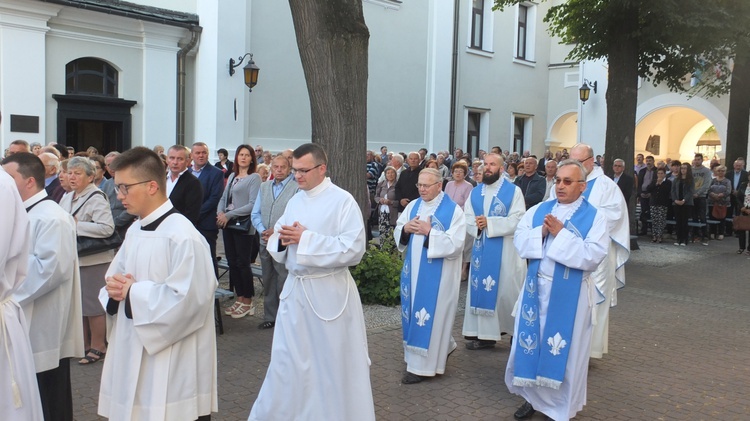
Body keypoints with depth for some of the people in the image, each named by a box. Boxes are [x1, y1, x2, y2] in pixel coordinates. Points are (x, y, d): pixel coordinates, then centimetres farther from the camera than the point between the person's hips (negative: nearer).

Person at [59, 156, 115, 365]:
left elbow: (107, 228, -24)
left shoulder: (96, 198, -13)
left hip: (92, 259, -8)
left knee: (92, 304, 0)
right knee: (77, 303, 15)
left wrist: (77, 225, -21)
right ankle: (83, 344, 27)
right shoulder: (67, 198, 13)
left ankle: (98, 346, 12)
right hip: (72, 258, 8)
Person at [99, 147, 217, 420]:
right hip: (131, 352, 9)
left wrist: (133, 292, -16)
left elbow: (186, 299, -25)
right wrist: (115, 288, -5)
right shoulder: (135, 230, 9)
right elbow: (116, 276, 19)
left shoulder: (182, 235, -19)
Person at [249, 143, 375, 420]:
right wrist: (282, 239, -11)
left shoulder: (343, 201, -11)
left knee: (333, 364, 6)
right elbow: (276, 245, 14)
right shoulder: (294, 201, 9)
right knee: (288, 361, 14)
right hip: (294, 289, 6)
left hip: (329, 292, -6)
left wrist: (306, 238, -21)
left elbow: (354, 249, -20)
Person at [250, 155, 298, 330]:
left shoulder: (297, 188, -7)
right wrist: (263, 231, -5)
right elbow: (255, 214, 12)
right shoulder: (264, 187, 13)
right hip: (265, 242, 6)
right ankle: (270, 317, 24)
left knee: (284, 281, -4)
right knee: (268, 281, 13)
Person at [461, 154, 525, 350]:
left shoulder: (513, 191, -5)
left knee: (507, 290, 0)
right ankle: (484, 334, 13)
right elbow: (467, 219, 4)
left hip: (506, 250, -5)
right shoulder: (475, 192, 10)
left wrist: (489, 223, -20)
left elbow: (518, 221, -15)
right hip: (481, 249, 5)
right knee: (481, 289, 5)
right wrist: (476, 226, -18)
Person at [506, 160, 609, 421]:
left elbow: (593, 257, -18)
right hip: (536, 288, 4)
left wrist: (561, 234, -20)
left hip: (569, 294, -4)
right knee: (532, 343, 10)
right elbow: (519, 241, 2)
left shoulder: (595, 217, -7)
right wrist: (541, 232, -16)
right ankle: (534, 397, 28)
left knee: (565, 350, 6)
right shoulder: (538, 210, 6)